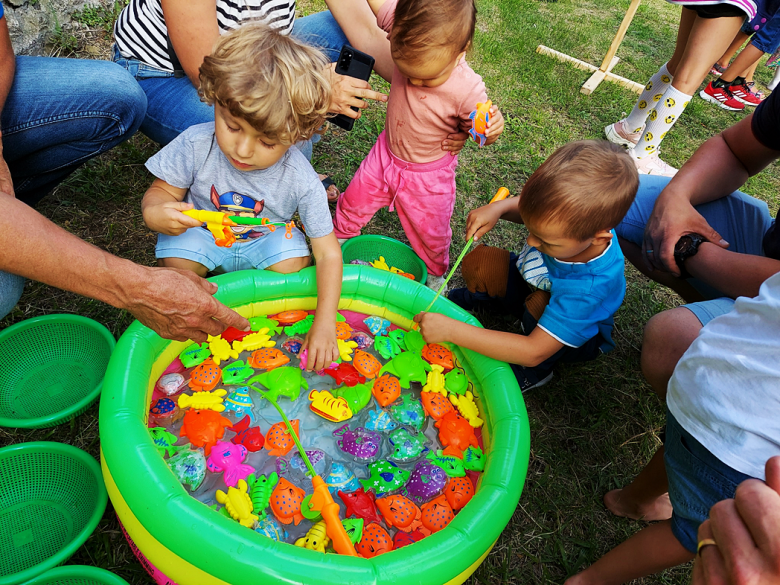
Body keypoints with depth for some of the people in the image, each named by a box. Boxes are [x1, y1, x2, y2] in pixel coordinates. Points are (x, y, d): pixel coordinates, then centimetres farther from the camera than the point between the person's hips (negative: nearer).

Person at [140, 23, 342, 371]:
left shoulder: (301, 182, -29)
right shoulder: (195, 146, -26)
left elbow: (328, 254, -25)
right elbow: (161, 191, -11)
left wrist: (325, 323, -33)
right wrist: (154, 213, -39)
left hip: (264, 240, 0)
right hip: (202, 234, 0)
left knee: (294, 264, -25)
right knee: (176, 263, -27)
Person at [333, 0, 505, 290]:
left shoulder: (468, 90, -33)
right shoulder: (408, 36, -24)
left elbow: (479, 134, -16)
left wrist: (492, 130, -37)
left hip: (428, 176, -3)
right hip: (386, 153, 3)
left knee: (430, 233, 17)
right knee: (354, 200, 21)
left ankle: (435, 274, 49)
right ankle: (339, 236, 55)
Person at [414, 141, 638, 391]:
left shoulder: (589, 287, -44)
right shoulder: (567, 219, -29)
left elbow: (534, 351, -43)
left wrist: (451, 331, -45)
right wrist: (497, 208, -26)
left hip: (576, 336, -5)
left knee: (541, 304, -37)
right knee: (478, 262, -17)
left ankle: (537, 372, -5)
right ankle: (473, 298, 20)